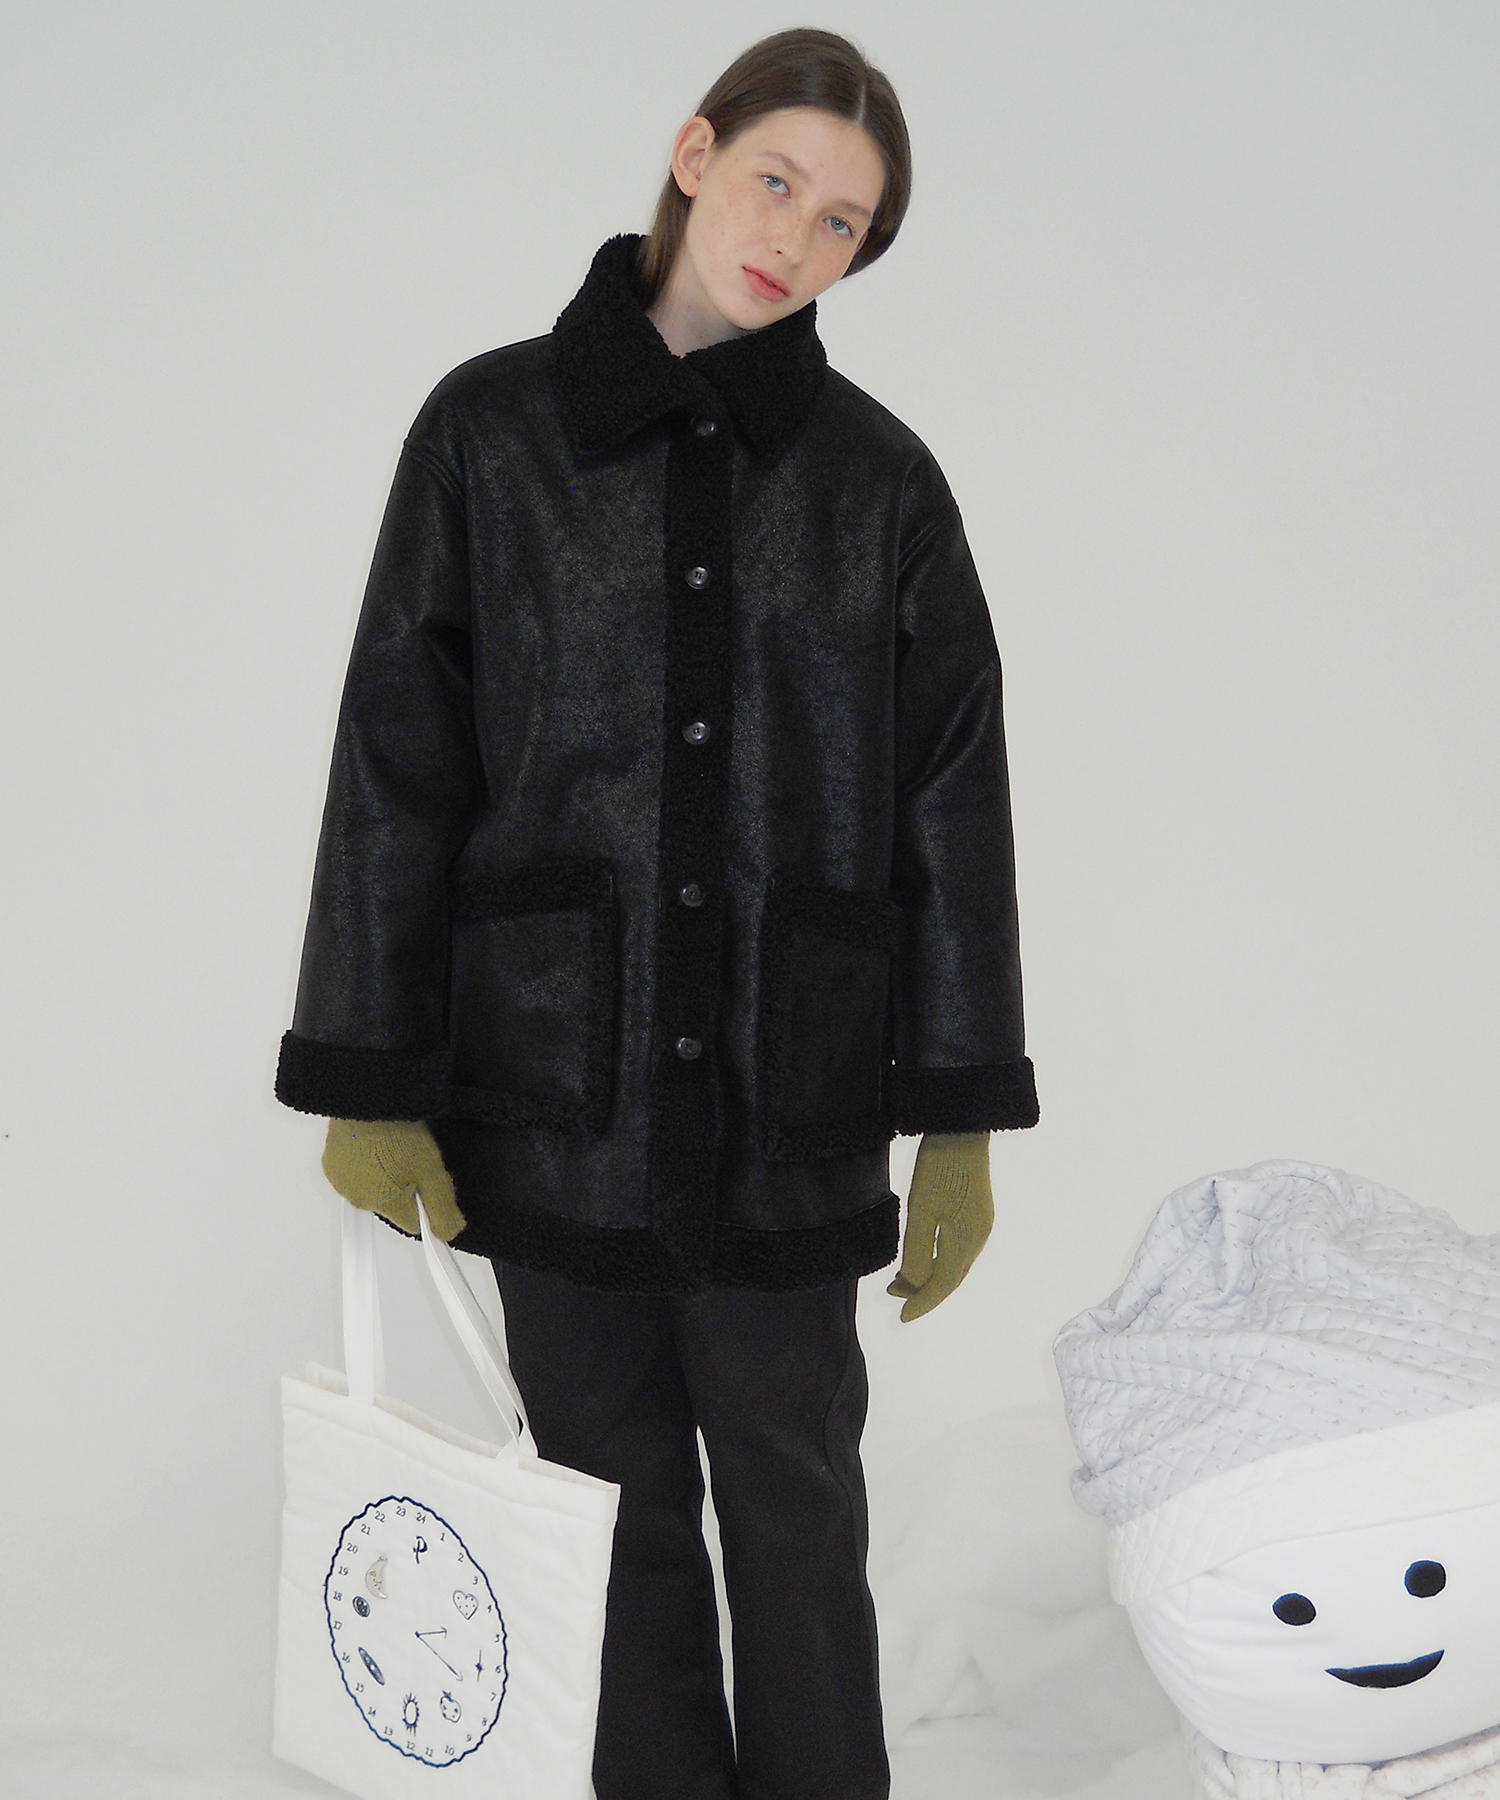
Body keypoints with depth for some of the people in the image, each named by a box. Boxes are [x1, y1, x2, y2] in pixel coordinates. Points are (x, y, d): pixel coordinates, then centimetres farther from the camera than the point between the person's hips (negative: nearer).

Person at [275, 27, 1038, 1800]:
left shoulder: (880, 479, 3)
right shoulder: (494, 431, 1)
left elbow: (952, 805, 3)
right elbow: (392, 762, -1)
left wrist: (958, 1120, 0)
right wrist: (368, 1085, -5)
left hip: (792, 1101, 0)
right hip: (555, 1088, 0)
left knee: (795, 1501, 9)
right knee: (617, 1495, 11)